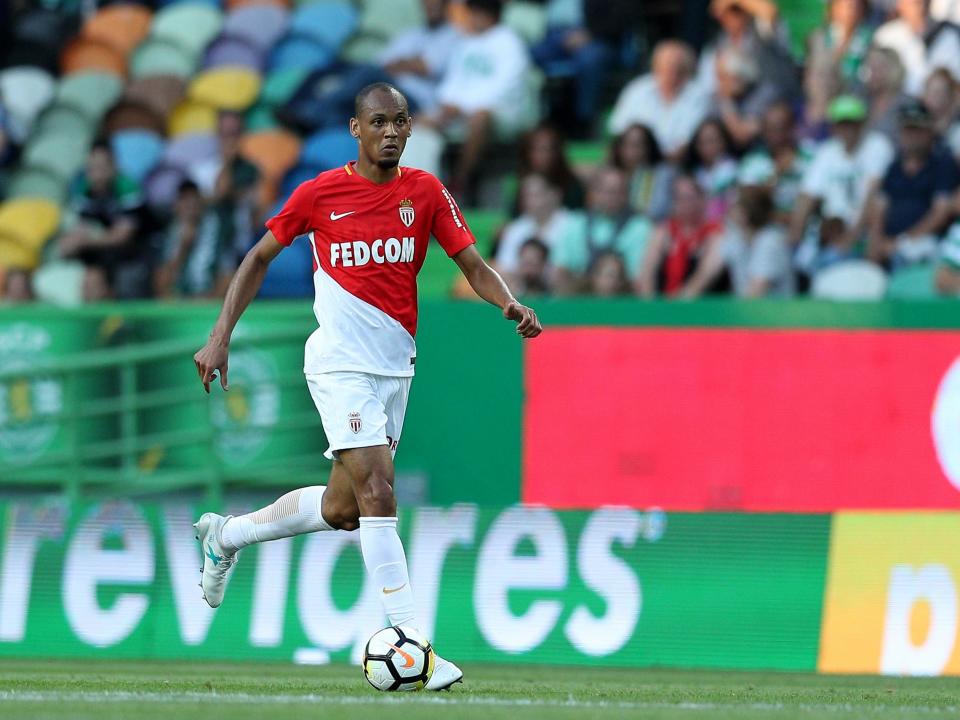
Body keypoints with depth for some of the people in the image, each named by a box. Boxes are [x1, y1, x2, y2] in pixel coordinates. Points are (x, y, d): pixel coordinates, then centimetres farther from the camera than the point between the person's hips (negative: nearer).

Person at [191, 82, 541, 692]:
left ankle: (226, 535, 36)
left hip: (396, 365, 5)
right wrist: (220, 337, 0)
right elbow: (260, 257, 6)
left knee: (341, 510, 12)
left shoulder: (425, 192, 2)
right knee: (377, 492, -17)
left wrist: (510, 305, -22)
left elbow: (473, 264, -1)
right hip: (341, 362, -5)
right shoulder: (319, 194, -6)